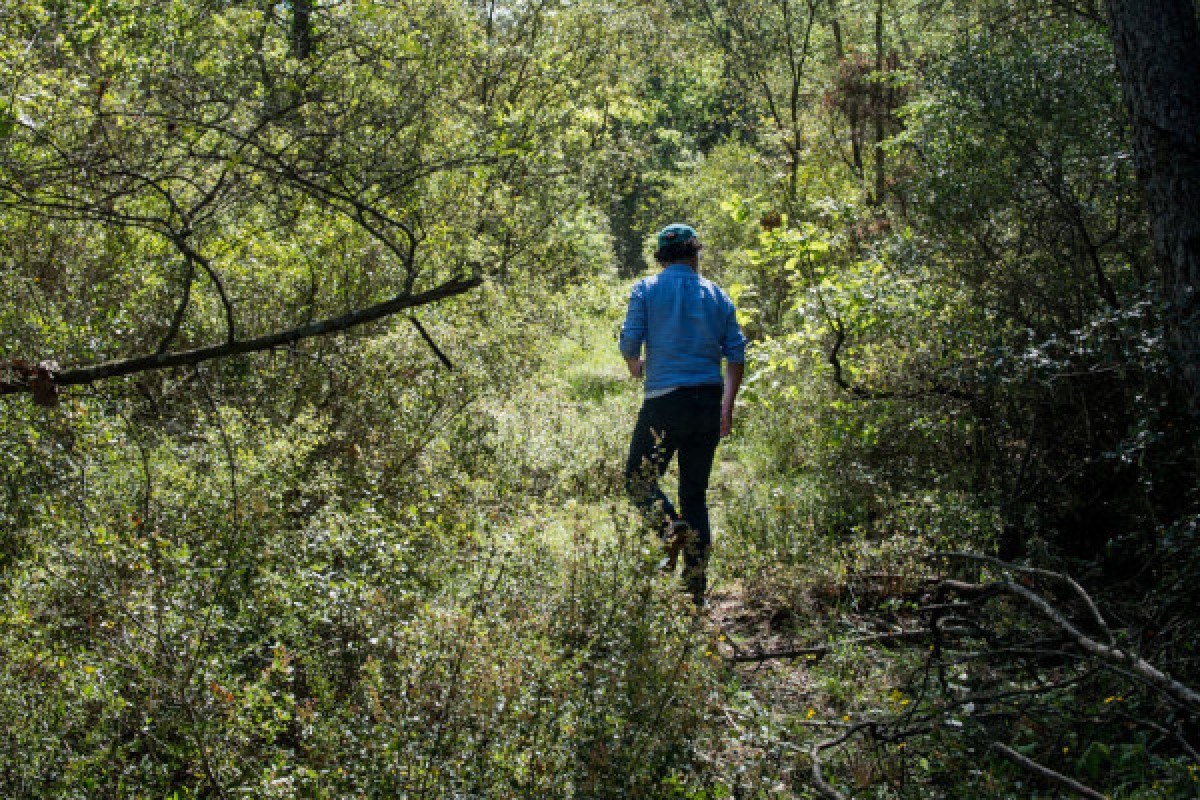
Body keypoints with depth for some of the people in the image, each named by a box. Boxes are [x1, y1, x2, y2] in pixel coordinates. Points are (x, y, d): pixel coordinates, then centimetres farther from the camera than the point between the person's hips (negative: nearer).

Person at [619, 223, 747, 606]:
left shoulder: (646, 290, 1)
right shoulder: (717, 294, 10)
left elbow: (630, 342, -6)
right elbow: (736, 353, 4)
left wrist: (636, 368, 16)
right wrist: (727, 407, 9)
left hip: (666, 401, -4)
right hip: (710, 403, 4)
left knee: (639, 479, 11)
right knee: (695, 492, 12)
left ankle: (671, 529, -19)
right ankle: (696, 586, 9)